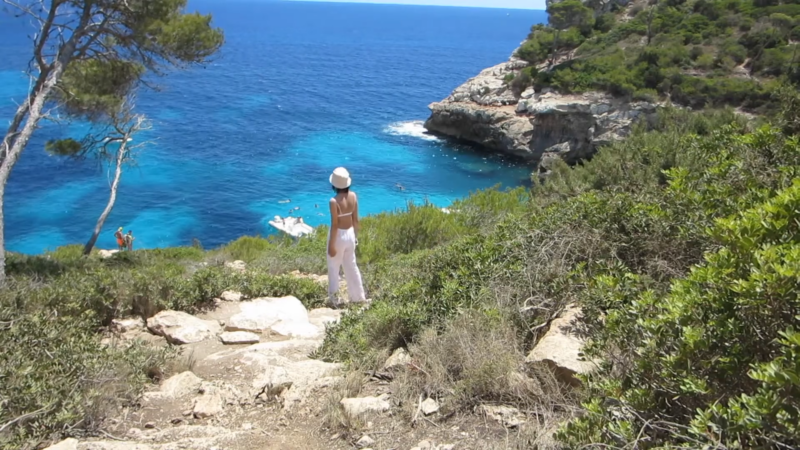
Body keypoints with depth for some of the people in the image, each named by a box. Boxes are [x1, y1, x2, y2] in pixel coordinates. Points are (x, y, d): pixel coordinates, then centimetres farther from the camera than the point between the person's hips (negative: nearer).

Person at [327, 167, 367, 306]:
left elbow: (334, 225, -20)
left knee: (333, 267, 13)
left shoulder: (334, 201, -24)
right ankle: (358, 297, 31)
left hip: (339, 235, -6)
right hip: (350, 234, 6)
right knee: (351, 266, 21)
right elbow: (356, 219, 3)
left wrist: (331, 245, -11)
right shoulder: (353, 196, -7)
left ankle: (333, 297, 23)